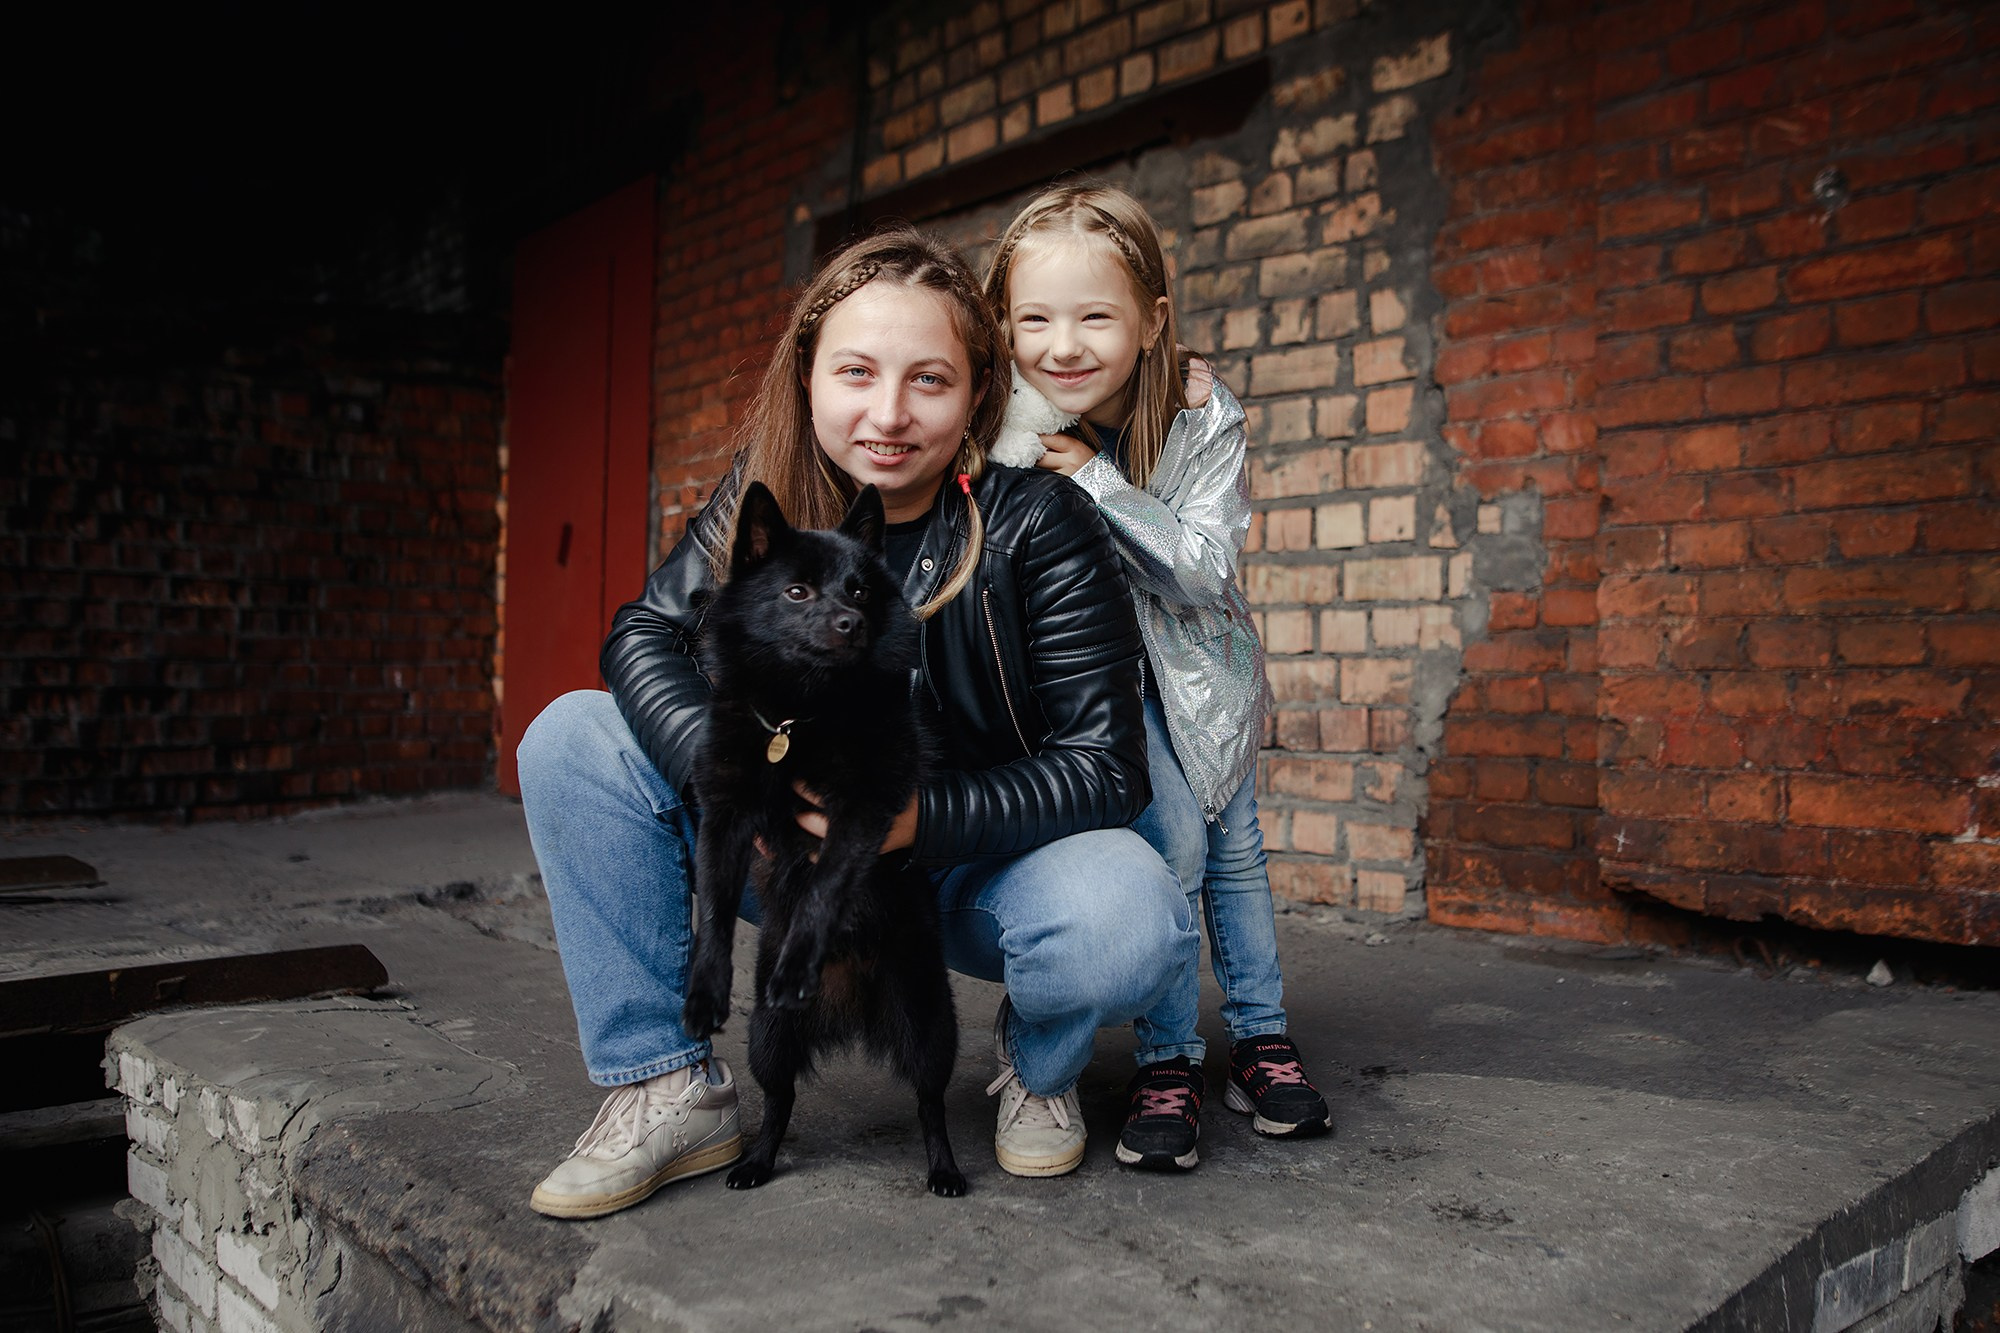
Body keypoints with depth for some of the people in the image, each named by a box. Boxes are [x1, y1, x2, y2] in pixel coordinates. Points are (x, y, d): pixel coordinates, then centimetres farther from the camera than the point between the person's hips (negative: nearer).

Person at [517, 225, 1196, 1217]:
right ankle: (666, 1089, -5)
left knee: (1129, 928, -37)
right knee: (574, 740, -12)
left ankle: (1037, 1067, 2)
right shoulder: (769, 492, -6)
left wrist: (918, 818, -34)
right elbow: (649, 633, -11)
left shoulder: (1035, 522, -18)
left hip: (990, 860, -3)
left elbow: (1104, 767, -20)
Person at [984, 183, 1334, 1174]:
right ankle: (1166, 1063, 0)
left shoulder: (1204, 423, -21)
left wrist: (1093, 479, -34)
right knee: (1169, 841, -16)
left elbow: (1202, 567, -27)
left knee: (1234, 846, 10)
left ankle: (1261, 1037, 27)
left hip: (1198, 657, 2)